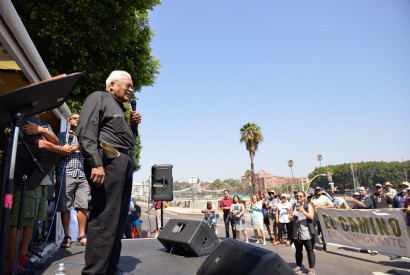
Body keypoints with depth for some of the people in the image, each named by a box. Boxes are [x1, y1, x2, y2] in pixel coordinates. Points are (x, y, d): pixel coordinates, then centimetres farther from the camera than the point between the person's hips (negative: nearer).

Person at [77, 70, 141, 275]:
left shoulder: (121, 109, 29)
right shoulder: (99, 98, 3)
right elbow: (86, 131, -13)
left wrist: (133, 125, 14)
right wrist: (96, 163, -24)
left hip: (125, 163, 9)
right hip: (108, 161, -9)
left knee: (118, 220, 10)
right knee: (104, 220, -11)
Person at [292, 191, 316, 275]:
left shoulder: (308, 205, -2)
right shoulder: (294, 205, 11)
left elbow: (311, 216, -15)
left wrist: (302, 211, -27)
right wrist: (292, 218, -3)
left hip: (307, 232, -5)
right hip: (296, 232, 5)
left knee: (310, 250, 1)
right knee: (298, 250, 13)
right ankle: (298, 267, 23)